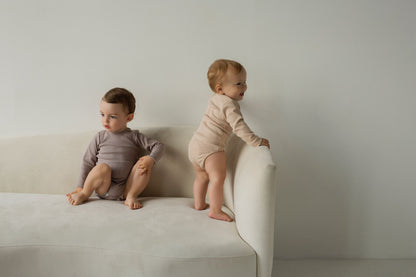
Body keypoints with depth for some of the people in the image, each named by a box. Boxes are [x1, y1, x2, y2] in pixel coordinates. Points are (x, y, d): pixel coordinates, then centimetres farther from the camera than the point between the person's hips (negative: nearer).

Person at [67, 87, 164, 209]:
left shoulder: (134, 137, 5)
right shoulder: (100, 137, 5)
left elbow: (158, 146, 2)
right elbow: (88, 162, 7)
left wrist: (151, 160, -19)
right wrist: (80, 187, 4)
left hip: (125, 189, 0)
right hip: (103, 189, 0)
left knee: (143, 165, -21)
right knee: (103, 167, -32)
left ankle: (131, 196, -8)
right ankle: (84, 194, -7)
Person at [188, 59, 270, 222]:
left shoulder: (215, 98, 13)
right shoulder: (230, 105, -16)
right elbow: (239, 127, -24)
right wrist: (256, 141, -21)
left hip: (195, 144, 10)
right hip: (210, 147, -10)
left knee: (202, 176, 22)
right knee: (218, 177, -9)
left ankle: (199, 204, 34)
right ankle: (215, 211, -8)